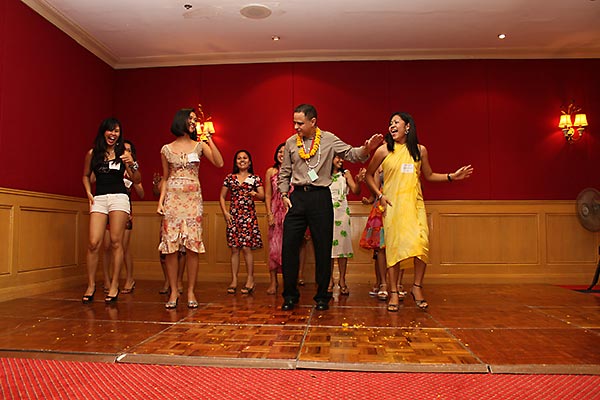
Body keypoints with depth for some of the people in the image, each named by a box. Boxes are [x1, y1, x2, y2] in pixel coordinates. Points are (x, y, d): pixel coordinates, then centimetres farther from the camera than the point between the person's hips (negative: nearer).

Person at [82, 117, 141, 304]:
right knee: (94, 243, -6)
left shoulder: (123, 154, 6)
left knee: (116, 242, -3)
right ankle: (91, 285, 7)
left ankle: (114, 285, 7)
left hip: (119, 197, -1)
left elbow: (137, 180, 6)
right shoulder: (92, 153, 10)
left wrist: (132, 164, -11)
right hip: (98, 198, 1)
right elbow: (86, 175, 23)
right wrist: (88, 193, 8)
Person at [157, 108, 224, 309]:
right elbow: (165, 178, 13)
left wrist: (209, 138, -4)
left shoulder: (199, 146, 9)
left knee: (193, 246, -4)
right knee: (170, 246, -3)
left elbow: (219, 163, -5)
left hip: (193, 198, 0)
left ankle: (191, 292, 5)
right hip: (172, 198, 0)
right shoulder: (167, 149, 10)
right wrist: (161, 200, 2)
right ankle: (173, 291, 7)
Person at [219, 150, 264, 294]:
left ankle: (250, 280, 3)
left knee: (246, 247, -7)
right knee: (234, 248, 2)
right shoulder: (230, 178, 11)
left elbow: (263, 196, 1)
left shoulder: (255, 178, 5)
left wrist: (255, 194, -21)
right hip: (233, 216, 2)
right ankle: (234, 280, 7)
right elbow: (222, 197, 12)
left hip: (248, 216, -2)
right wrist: (225, 212, 0)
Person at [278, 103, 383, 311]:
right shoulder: (291, 143, 9)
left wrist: (366, 149, -23)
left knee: (323, 247, 2)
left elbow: (351, 154, -3)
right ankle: (290, 295, 13)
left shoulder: (329, 139, 4)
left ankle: (322, 296, 16)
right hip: (297, 197, 2)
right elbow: (284, 172, 16)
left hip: (320, 196, -2)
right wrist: (284, 194, 5)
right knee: (289, 246, -1)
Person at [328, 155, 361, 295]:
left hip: (342, 211, 1)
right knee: (328, 244, -1)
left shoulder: (345, 174, 10)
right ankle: (330, 280, 7)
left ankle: (342, 280, 4)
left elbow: (355, 191, 0)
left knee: (343, 243, -3)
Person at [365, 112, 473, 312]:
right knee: (394, 245, -5)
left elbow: (428, 175, 20)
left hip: (415, 203, 2)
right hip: (393, 204, -1)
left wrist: (451, 176, 9)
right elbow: (369, 175, 10)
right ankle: (394, 293, 6)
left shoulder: (420, 150, 9)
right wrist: (379, 195, -1)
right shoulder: (384, 150, 2)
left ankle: (417, 287, 6)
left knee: (421, 242, -13)